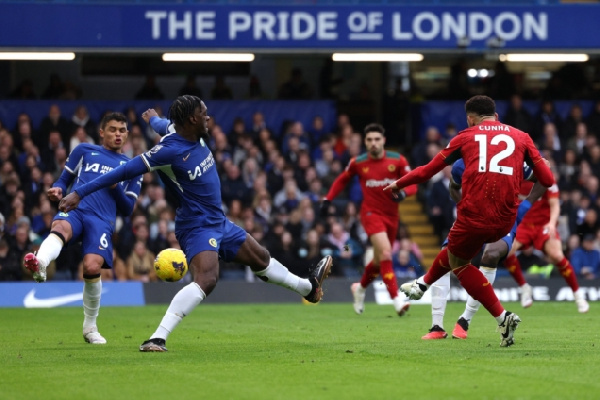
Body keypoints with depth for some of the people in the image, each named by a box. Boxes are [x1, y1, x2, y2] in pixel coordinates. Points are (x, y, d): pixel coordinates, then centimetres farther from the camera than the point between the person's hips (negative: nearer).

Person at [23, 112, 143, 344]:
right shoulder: (84, 151, 23)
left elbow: (127, 209, 19)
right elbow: (64, 179, 22)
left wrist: (115, 187, 0)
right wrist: (58, 190, -2)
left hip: (102, 220, 0)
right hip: (74, 210, 0)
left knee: (92, 267, -24)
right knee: (60, 227, -39)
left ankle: (90, 327, -1)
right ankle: (39, 263, -74)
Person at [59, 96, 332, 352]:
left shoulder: (194, 134, -1)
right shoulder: (169, 150, -26)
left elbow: (165, 125, 23)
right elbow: (126, 171, -26)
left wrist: (154, 119, 49)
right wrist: (79, 193, -26)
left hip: (218, 222, 9)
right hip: (197, 227, -9)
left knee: (262, 259, 27)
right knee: (206, 279, -32)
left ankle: (309, 288, 50)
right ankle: (157, 338, -35)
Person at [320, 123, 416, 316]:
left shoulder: (398, 160, -5)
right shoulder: (358, 163, -4)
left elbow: (412, 184, -5)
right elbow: (342, 180, 13)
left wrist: (402, 193, -26)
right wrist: (327, 200, 6)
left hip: (391, 215, 3)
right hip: (371, 212, -3)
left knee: (380, 260, 16)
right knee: (385, 253, -23)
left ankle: (360, 288, 44)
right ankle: (396, 299, -25)